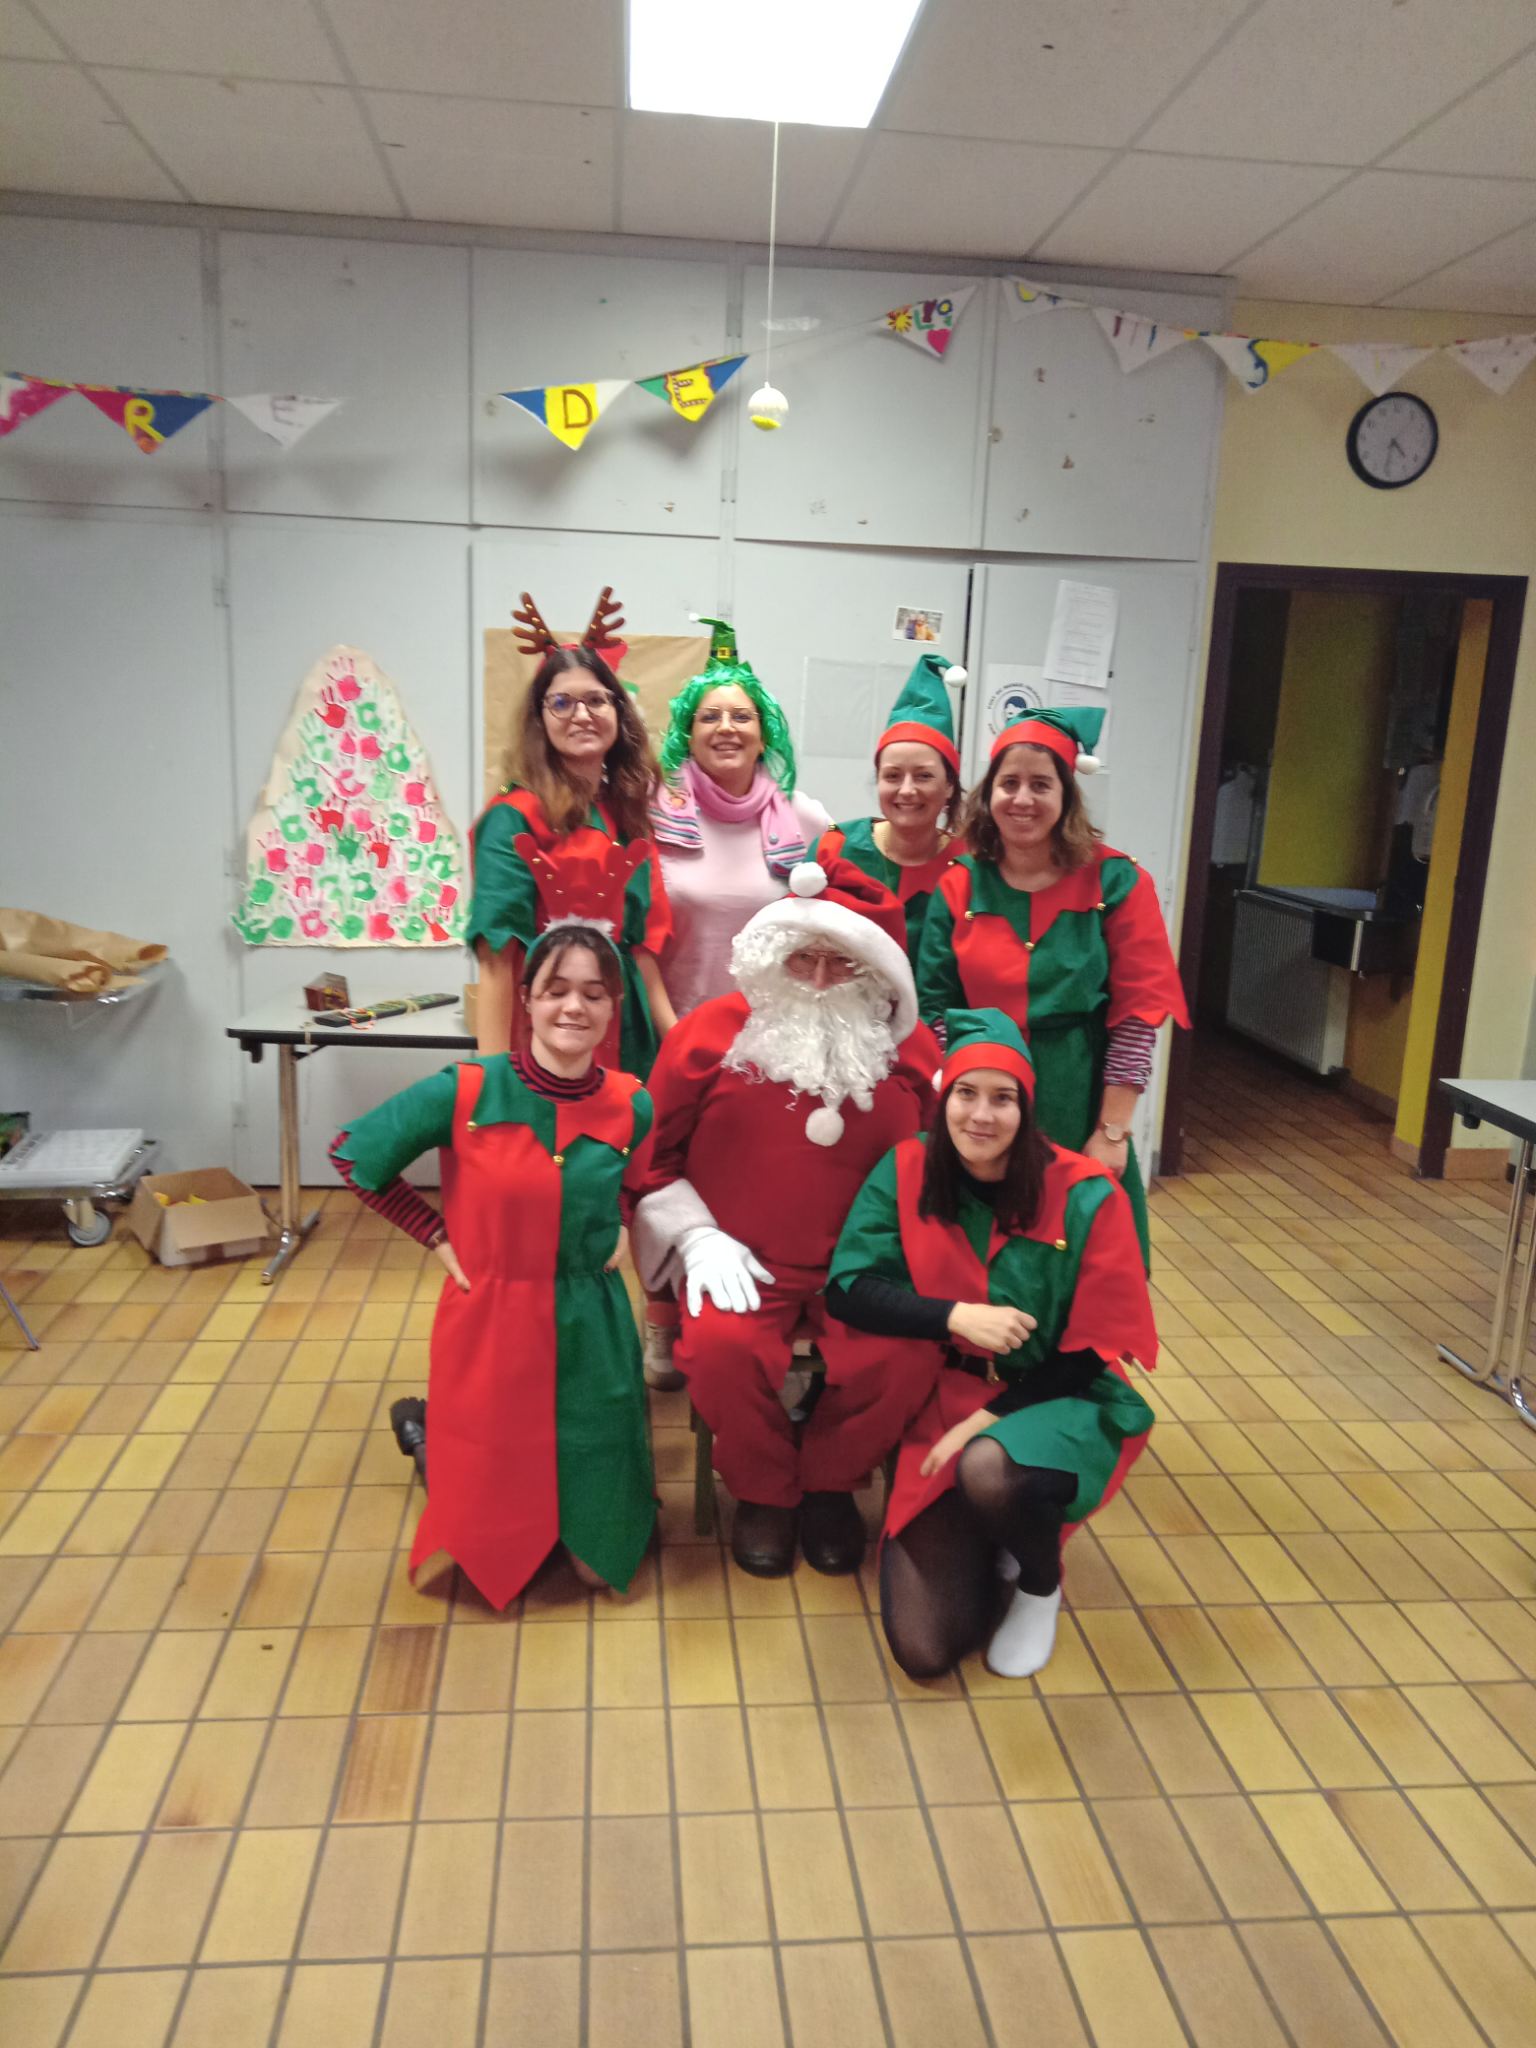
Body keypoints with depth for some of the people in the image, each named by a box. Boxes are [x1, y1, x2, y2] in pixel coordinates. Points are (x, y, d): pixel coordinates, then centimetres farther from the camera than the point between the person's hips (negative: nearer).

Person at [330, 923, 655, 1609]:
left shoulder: (632, 1106, -7)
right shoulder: (465, 1091, -15)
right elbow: (353, 1153, -1)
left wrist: (621, 1228, 0)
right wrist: (438, 1235, -4)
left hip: (593, 1331, 3)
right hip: (489, 1325, -2)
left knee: (600, 1561, 13)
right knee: (484, 1546, 13)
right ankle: (424, 1425, 40)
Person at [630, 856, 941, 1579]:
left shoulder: (907, 1048, 3)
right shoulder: (713, 1032, -1)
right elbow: (653, 1148, 5)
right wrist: (695, 1235, -6)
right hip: (744, 1261, -1)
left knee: (905, 1356, -25)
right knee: (723, 1348, -30)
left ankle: (829, 1483, 9)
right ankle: (762, 1491, 4)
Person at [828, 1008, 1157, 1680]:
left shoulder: (1084, 1195, -13)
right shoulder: (907, 1172, -7)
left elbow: (1093, 1352, -8)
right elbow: (846, 1290, -10)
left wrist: (989, 1417, -16)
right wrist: (956, 1316, -22)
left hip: (1058, 1403, -1)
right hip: (945, 1401, 2)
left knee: (990, 1472, -39)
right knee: (924, 1650, -12)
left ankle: (1041, 1585, -1)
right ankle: (986, 1541, 22)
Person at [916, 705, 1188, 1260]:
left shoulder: (1115, 882, -5)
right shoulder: (958, 887, 1)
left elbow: (1137, 1015, -7)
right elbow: (933, 1008, 2)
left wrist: (1111, 1133, -10)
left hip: (1078, 1115, -1)